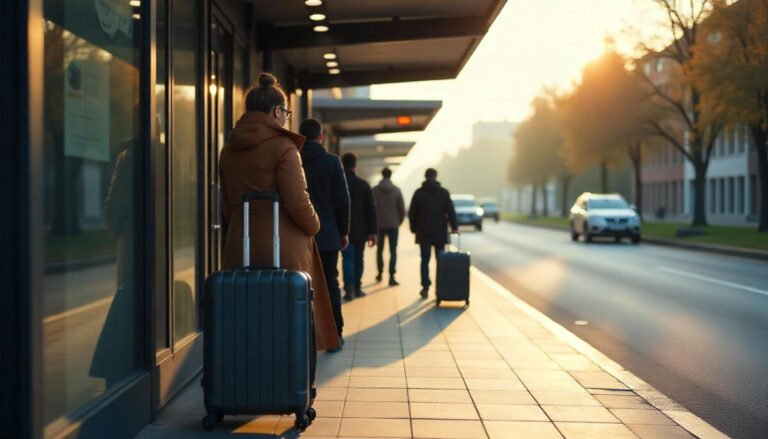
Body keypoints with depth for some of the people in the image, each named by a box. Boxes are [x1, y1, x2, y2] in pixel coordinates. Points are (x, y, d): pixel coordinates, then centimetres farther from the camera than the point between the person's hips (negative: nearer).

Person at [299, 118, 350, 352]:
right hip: (327, 235, -1)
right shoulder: (332, 162, -3)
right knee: (330, 285, 6)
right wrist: (343, 231, 5)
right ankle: (334, 336, 7)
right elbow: (342, 199, -4)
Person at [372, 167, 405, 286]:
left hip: (379, 224, 1)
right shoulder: (396, 190, -3)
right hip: (393, 224, -1)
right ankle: (391, 277, -8)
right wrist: (400, 220, 14)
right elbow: (402, 208, -2)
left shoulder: (375, 190, -4)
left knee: (379, 249, 18)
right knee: (393, 251, 1)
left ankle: (380, 273, 27)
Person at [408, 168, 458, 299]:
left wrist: (414, 228, 11)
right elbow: (450, 211, -4)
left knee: (424, 260, 5)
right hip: (439, 232, 0)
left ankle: (425, 287, -1)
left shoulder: (419, 193, 1)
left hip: (423, 232, 1)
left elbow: (412, 212, 2)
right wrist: (454, 227, 3)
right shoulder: (443, 192, -2)